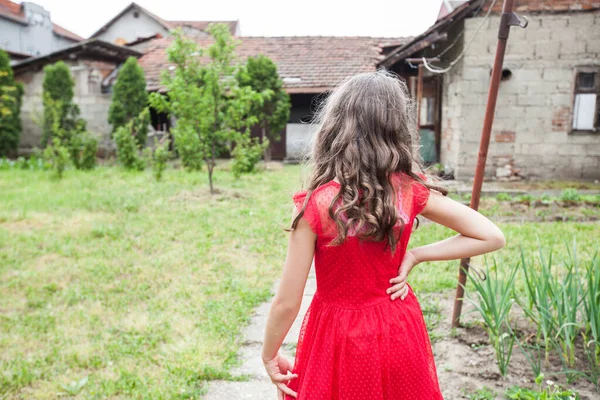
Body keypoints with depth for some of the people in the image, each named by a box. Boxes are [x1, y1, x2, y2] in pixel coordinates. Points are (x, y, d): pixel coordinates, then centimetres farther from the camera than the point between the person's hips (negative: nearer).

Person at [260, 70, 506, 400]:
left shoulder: (315, 205, -23)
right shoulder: (411, 190, -14)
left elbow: (287, 303, -17)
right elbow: (492, 237, -6)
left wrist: (269, 355, 1)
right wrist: (414, 256, -8)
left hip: (339, 336, -3)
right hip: (398, 333, 4)